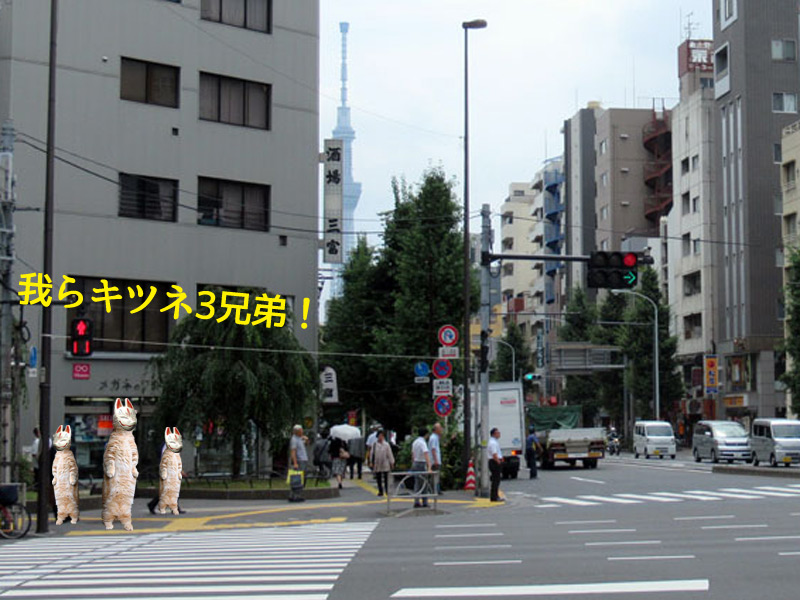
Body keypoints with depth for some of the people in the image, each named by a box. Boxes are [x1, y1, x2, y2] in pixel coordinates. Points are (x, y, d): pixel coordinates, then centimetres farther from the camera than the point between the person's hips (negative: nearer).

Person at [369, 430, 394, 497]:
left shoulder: (386, 444, -1)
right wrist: (371, 462, 3)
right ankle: (380, 491, 16)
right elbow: (372, 453, 6)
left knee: (386, 479, 1)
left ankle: (387, 491, 8)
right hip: (377, 465, 2)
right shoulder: (374, 444, 2)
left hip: (385, 464, -2)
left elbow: (390, 454, 1)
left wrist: (391, 463, 2)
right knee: (379, 479, 7)